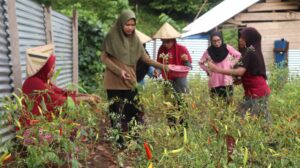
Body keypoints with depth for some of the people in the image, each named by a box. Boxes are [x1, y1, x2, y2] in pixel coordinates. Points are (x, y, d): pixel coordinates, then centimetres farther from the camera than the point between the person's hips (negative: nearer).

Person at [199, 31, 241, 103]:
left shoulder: (227, 48, -4)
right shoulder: (208, 51, -2)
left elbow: (238, 55, 10)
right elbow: (201, 62, 13)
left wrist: (231, 64, 1)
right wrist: (207, 71, 3)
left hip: (227, 81, 0)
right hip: (214, 82, 1)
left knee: (228, 101, 0)